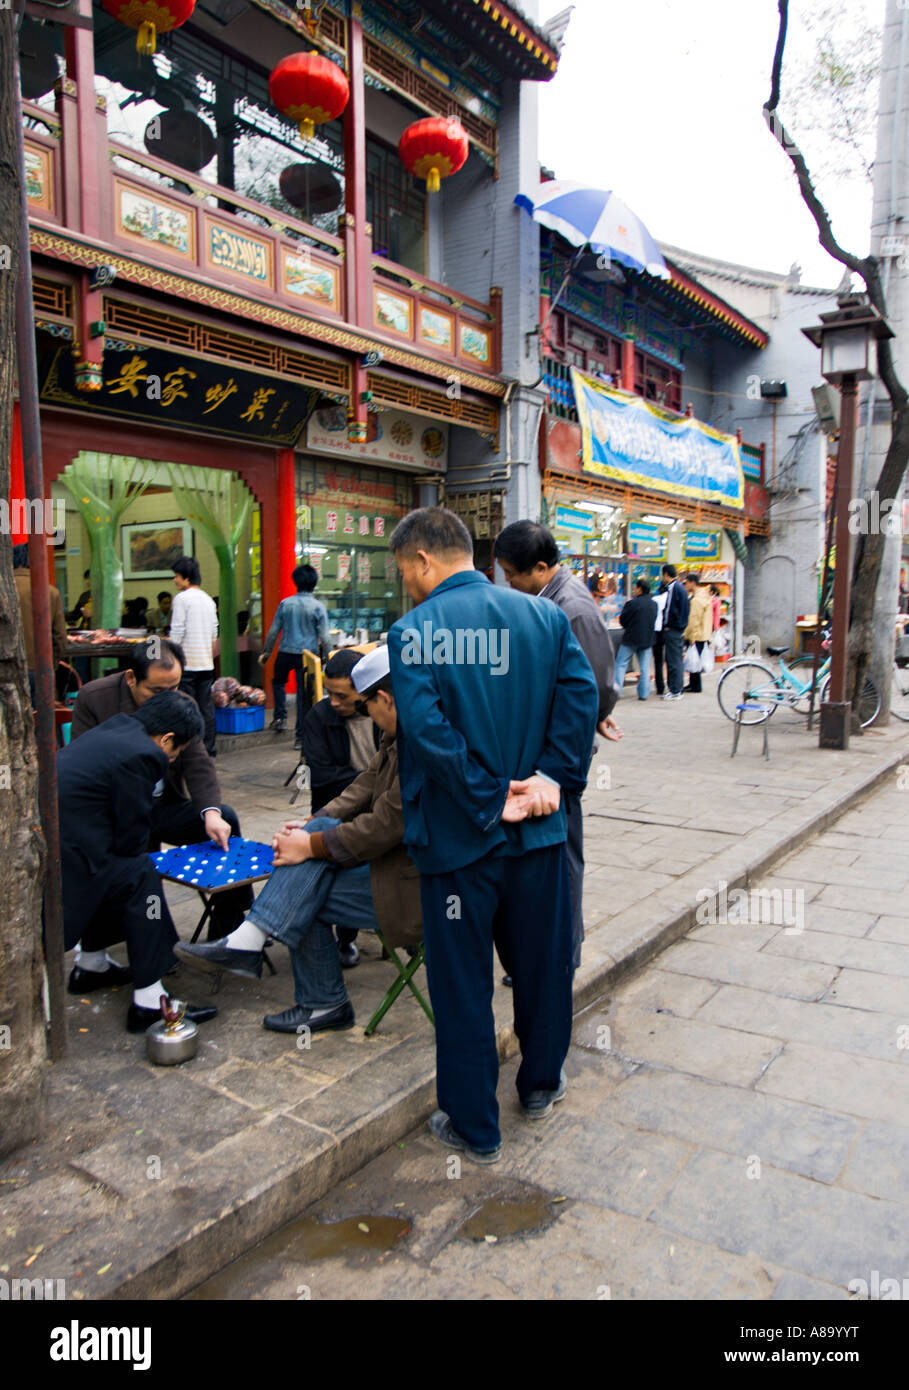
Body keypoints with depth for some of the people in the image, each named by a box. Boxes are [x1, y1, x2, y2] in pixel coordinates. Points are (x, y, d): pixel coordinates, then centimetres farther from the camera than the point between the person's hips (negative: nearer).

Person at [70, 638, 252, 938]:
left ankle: (228, 927, -3)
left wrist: (211, 812, -24)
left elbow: (198, 765, -5)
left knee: (226, 820, -16)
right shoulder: (93, 697, -9)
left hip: (164, 805, 3)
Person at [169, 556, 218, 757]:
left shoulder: (182, 598, -8)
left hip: (187, 662, -7)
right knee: (207, 705, 9)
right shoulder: (208, 599, 13)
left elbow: (177, 631, -13)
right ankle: (209, 749, 12)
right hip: (206, 662, 7)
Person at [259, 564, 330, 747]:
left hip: (285, 653, 2)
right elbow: (324, 637, -8)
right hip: (307, 654, -1)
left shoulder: (285, 604, 1)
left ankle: (280, 716, 17)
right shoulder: (318, 607, -6)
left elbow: (273, 631, 5)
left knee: (278, 682, 29)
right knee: (305, 694, 5)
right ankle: (301, 736, 7)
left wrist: (266, 652, 15)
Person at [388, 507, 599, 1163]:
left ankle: (475, 1127, 25)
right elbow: (581, 695, -9)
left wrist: (490, 799, -16)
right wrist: (553, 778, -11)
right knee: (542, 962, 22)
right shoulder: (544, 616, 1)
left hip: (457, 838, -4)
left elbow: (427, 729, -22)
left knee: (462, 984, 11)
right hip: (538, 834, 4)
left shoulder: (413, 632, -12)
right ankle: (541, 1084, 42)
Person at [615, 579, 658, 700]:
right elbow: (653, 621, 15)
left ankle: (616, 689, -3)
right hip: (647, 640, 5)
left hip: (631, 639, -5)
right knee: (645, 667, 8)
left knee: (621, 664, 3)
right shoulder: (654, 605, 6)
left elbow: (622, 620, -7)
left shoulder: (632, 603, -14)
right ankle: (643, 693, 7)